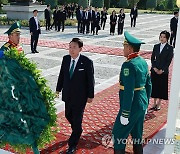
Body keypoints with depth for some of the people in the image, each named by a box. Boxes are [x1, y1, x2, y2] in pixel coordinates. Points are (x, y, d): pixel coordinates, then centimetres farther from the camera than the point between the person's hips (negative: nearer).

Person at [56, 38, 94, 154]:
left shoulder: (87, 62, -17)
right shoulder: (66, 59, -3)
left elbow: (90, 80, -10)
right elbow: (62, 75, 8)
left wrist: (90, 96, -6)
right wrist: (58, 89, 11)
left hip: (80, 96, -5)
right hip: (68, 95, 5)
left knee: (77, 120, 3)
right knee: (68, 115, 20)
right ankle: (78, 131, 50)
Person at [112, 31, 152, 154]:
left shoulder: (128, 65, -21)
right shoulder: (143, 62, 5)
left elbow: (129, 92, -25)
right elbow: (148, 85, 12)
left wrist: (125, 114, -20)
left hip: (132, 107, -9)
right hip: (142, 105, 9)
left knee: (119, 134, 4)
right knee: (137, 134, 20)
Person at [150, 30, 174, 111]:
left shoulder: (170, 48, -5)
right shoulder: (156, 46, 6)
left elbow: (169, 61, -8)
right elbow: (152, 58, 5)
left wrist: (162, 70, -13)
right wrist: (154, 68, -8)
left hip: (163, 71, -3)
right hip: (154, 70, 3)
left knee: (162, 87, 5)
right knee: (154, 86, 9)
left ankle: (158, 104, 18)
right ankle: (154, 103, 23)